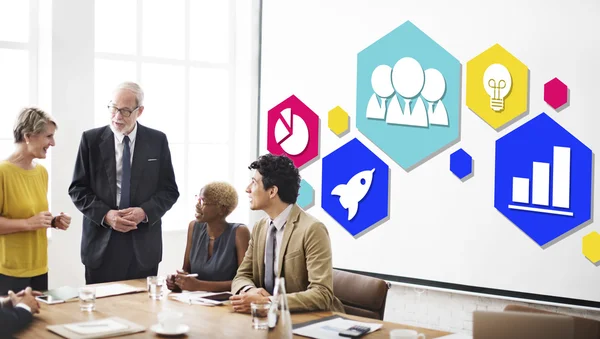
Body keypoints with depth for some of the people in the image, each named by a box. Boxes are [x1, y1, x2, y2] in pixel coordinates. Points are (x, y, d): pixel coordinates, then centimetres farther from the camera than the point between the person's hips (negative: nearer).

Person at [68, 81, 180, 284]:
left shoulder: (157, 141, 3)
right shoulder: (91, 139, 2)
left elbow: (170, 190, 3)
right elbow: (77, 189, 1)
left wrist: (144, 212, -14)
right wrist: (105, 215, -14)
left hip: (143, 245, 1)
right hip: (101, 243, 0)